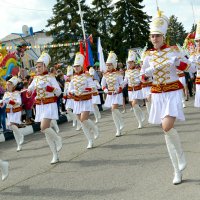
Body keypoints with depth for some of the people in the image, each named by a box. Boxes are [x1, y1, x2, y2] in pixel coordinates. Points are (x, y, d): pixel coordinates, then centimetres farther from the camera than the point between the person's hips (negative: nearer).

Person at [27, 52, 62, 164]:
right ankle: (55, 155, 15)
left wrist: (51, 89, -27)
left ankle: (58, 139, 8)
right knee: (46, 130, 7)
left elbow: (59, 92, -10)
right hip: (40, 107, 6)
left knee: (44, 128, -23)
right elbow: (30, 89, 21)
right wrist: (29, 93, -1)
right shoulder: (36, 79, 9)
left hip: (49, 106, -6)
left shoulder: (50, 78, -7)